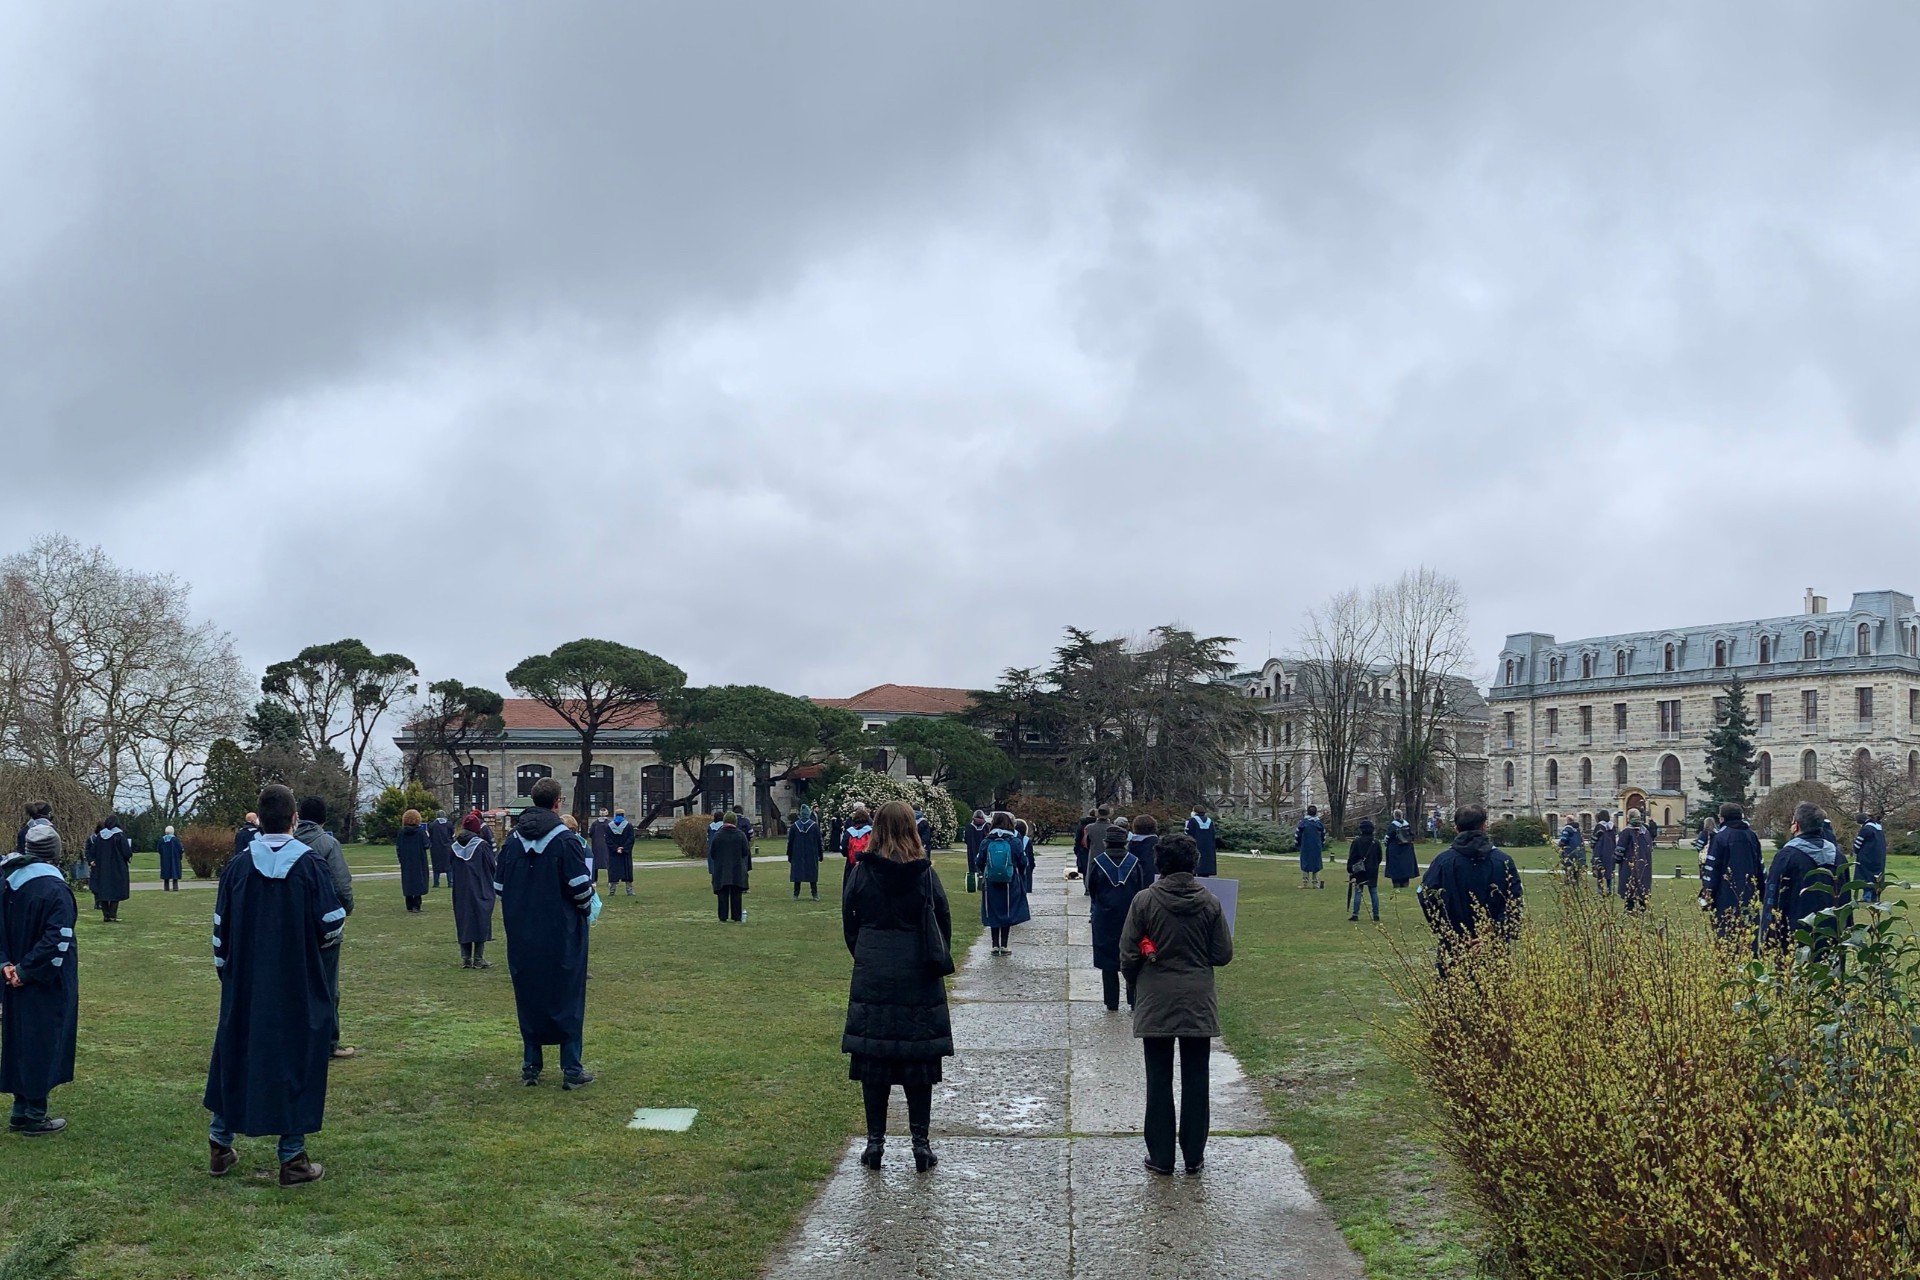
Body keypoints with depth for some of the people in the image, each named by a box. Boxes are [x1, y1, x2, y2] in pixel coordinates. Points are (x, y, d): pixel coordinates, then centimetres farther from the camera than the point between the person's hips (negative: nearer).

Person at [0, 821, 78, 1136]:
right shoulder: (55, 889, -18)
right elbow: (58, 939, -23)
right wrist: (27, 971, -15)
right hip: (47, 985, -6)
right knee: (43, 1044, 3)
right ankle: (34, 1116, 10)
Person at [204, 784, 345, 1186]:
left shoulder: (237, 867, -4)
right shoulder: (310, 865, -11)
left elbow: (221, 931, 1)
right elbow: (332, 928, -11)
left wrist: (225, 972, 15)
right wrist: (324, 934, 13)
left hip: (244, 987, 3)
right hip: (299, 989, -3)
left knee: (236, 1056, 17)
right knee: (296, 1061, 5)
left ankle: (220, 1145, 27)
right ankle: (292, 1157, 7)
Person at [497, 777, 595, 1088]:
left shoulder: (513, 840, 3)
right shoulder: (565, 839, -13)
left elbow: (499, 886, 7)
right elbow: (580, 885, -15)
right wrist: (587, 909, 4)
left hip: (522, 936, 4)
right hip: (562, 935, -4)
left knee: (529, 1000, 13)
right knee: (567, 1000, 4)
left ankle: (531, 1067, 17)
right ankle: (571, 1070, 5)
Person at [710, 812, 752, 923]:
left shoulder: (718, 836, -6)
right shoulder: (741, 835, -5)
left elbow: (712, 854, -1)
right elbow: (746, 852, -3)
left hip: (721, 870, 0)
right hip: (738, 870, 0)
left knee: (723, 894, 5)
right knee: (736, 894, 6)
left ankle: (723, 918, 3)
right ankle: (737, 918, 6)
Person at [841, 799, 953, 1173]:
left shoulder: (861, 872, -4)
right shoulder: (925, 873, -6)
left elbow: (849, 922, 4)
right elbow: (944, 924, 0)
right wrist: (937, 962, 15)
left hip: (872, 977, 0)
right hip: (919, 978, 0)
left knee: (873, 1059, 7)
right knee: (919, 1059, 6)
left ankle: (875, 1142, 11)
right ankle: (921, 1142, 9)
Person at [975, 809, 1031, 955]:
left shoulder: (986, 842, -6)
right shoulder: (1015, 842, -8)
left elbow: (980, 864, 0)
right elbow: (1023, 863, -2)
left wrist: (983, 877, 18)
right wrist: (1022, 881, 14)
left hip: (991, 884, 1)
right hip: (1011, 884, -1)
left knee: (994, 914, 11)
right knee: (1008, 914, 8)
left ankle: (995, 945, 12)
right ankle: (1004, 946, 8)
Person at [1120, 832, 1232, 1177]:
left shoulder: (1145, 901, -10)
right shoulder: (1210, 903, -6)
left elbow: (1129, 954, -7)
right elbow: (1222, 955, -3)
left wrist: (1136, 982, 12)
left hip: (1155, 1003, -1)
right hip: (1199, 1004, 1)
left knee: (1159, 1081, 8)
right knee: (1195, 1080, 11)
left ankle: (1161, 1157, 12)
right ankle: (1194, 1155, 17)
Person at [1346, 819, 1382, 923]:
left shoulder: (1357, 841, -11)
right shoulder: (1376, 842, 0)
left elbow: (1352, 857, -8)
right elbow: (1380, 857, 10)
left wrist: (1350, 869, 0)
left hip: (1359, 871, -3)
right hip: (1372, 872, 3)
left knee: (1357, 892, 2)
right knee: (1374, 893, 6)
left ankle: (1355, 915, 0)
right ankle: (1376, 916, 7)